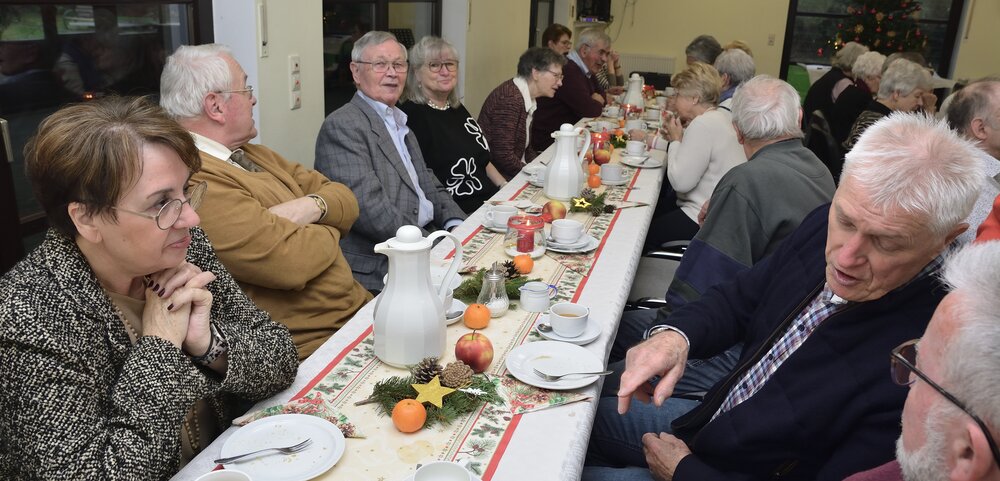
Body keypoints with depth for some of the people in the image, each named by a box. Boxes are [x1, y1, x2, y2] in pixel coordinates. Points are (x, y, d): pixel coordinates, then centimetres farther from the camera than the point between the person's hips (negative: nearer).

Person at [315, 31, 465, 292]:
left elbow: (428, 184, 21)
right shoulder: (342, 126, -10)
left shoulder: (399, 122, 21)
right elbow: (367, 207, -20)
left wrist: (456, 224, 1)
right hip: (376, 268, -9)